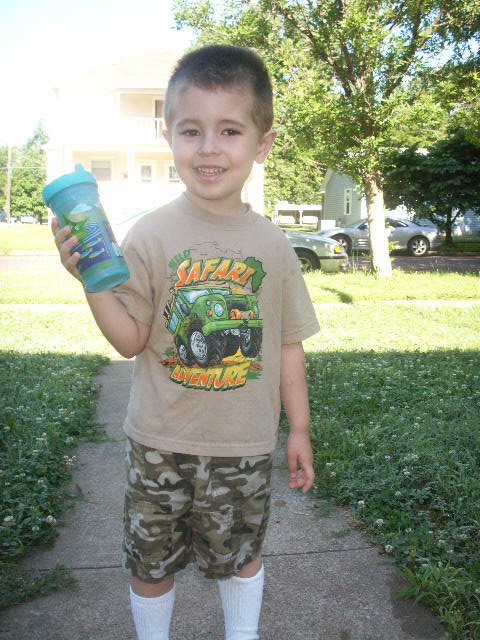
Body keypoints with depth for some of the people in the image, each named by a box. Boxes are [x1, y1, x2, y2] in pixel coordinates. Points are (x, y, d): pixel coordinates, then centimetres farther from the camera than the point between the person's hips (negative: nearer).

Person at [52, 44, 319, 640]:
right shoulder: (151, 235, -9)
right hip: (161, 442, -1)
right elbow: (131, 340, -10)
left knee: (243, 554, 19)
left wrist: (299, 429, 7)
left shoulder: (271, 243, -4)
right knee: (151, 563, 16)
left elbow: (287, 345, 3)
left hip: (245, 445, 1)